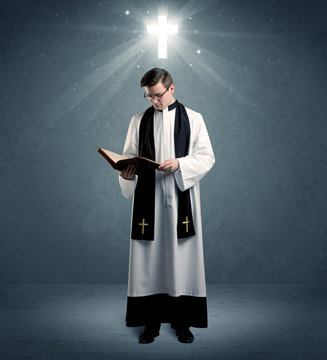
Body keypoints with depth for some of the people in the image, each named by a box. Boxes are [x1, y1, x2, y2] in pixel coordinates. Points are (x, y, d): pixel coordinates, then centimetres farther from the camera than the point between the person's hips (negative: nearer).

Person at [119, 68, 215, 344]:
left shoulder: (193, 119, 5)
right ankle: (152, 321, 16)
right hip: (148, 199, 2)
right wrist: (127, 172, -12)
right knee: (149, 258, 3)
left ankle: (182, 321, 16)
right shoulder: (139, 121, 10)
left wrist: (180, 163, -17)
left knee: (182, 257, 3)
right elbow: (130, 155, 10)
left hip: (181, 199, -1)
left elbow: (207, 157, 0)